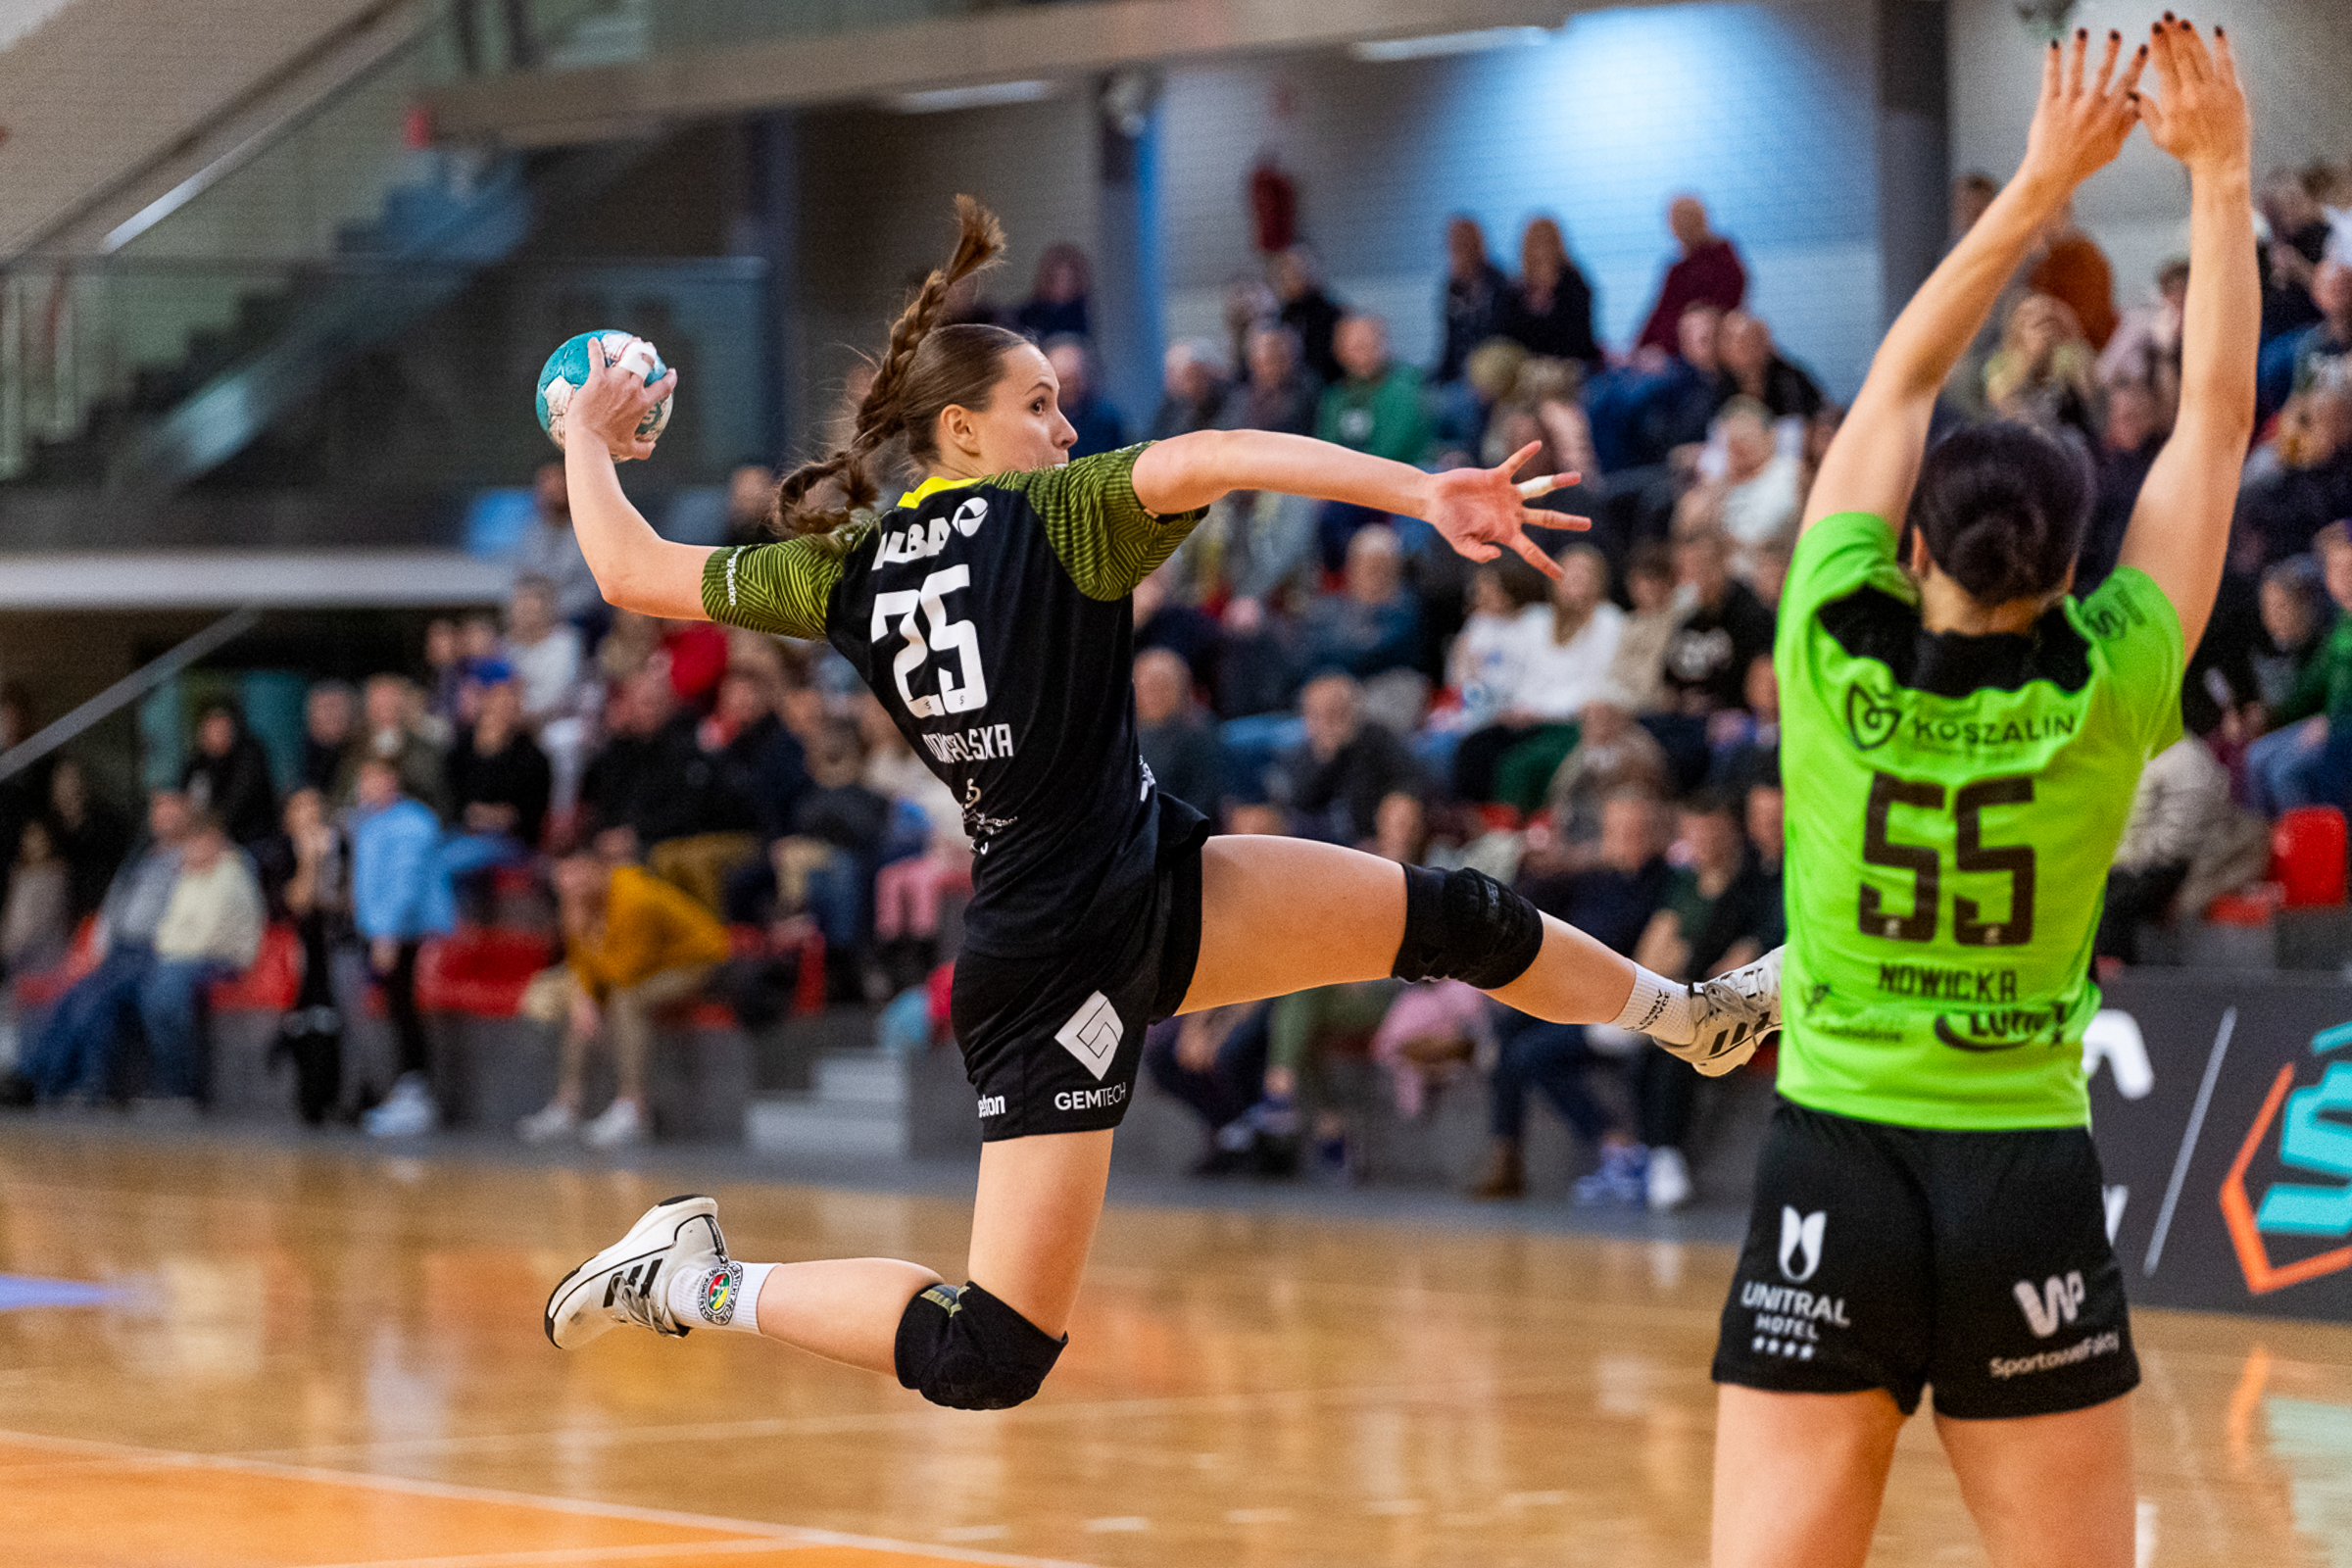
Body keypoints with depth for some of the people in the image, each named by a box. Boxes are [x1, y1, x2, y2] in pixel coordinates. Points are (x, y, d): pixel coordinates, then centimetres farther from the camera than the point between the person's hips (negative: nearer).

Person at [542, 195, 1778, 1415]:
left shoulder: (851, 569, 7)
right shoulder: (1049, 515, -11)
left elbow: (631, 572, 11)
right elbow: (1213, 460, -28)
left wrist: (591, 438, 30)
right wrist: (1421, 492, -35)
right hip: (1054, 963, -9)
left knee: (1452, 919, 15)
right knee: (987, 1356, -8)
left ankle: (1696, 1016, 35)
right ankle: (700, 1282, 0)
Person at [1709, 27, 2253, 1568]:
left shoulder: (1837, 660, -5)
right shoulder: (2104, 699, -7)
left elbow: (1901, 384, 6)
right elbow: (2217, 417, 1)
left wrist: (2044, 182, 12)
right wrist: (2221, 173, 7)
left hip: (1832, 1176, 0)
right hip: (2028, 1194, 0)